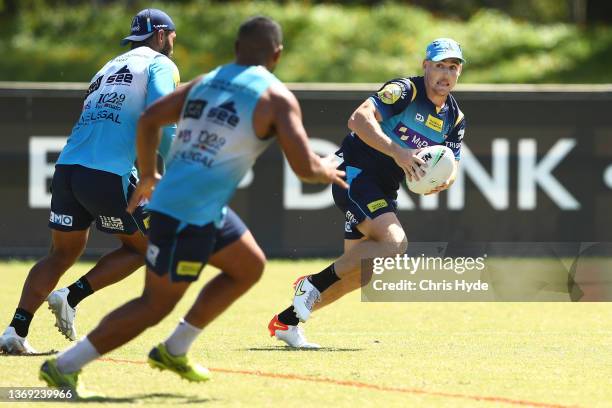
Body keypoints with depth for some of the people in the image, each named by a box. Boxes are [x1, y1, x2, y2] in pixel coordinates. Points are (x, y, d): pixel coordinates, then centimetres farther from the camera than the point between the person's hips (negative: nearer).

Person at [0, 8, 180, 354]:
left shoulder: (109, 68, 28)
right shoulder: (160, 65, 7)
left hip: (67, 169, 7)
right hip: (108, 175, -7)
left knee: (62, 254, 17)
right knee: (141, 247, 13)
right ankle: (72, 297, -1)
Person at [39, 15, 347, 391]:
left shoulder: (205, 82, 15)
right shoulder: (277, 97, -4)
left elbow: (149, 119, 13)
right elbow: (305, 168, -10)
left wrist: (148, 175, 26)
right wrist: (327, 171, 13)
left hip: (169, 198, 8)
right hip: (192, 215, -8)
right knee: (156, 306, -2)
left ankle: (174, 351, 26)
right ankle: (64, 366, -2)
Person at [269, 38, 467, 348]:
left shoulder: (454, 118, 9)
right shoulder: (404, 90, -15)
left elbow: (452, 165, 11)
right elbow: (359, 119, -28)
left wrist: (445, 180, -13)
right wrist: (397, 152, -38)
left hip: (383, 191, 9)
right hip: (356, 174, -9)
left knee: (360, 273, 7)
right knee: (394, 242, -27)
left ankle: (285, 322, 19)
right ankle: (313, 284, -15)